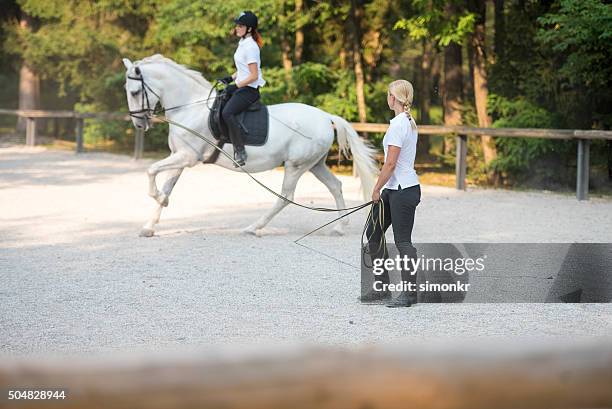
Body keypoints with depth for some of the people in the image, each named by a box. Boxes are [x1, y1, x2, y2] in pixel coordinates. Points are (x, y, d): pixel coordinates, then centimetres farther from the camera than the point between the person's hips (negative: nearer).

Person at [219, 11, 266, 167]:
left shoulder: (250, 47, -18)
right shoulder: (243, 43, 12)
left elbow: (254, 76, -20)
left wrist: (236, 86, -17)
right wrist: (230, 78, 12)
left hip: (249, 89, -11)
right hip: (241, 86, 11)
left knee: (227, 113, -28)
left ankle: (240, 152, -27)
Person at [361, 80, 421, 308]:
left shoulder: (397, 124, -18)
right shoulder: (410, 122, 12)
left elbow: (390, 163, -20)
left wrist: (376, 189, -10)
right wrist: (382, 189, 21)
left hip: (403, 191, -10)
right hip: (394, 189, 10)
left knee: (403, 242, -4)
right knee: (373, 234, 12)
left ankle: (409, 293, 2)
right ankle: (382, 289, 16)